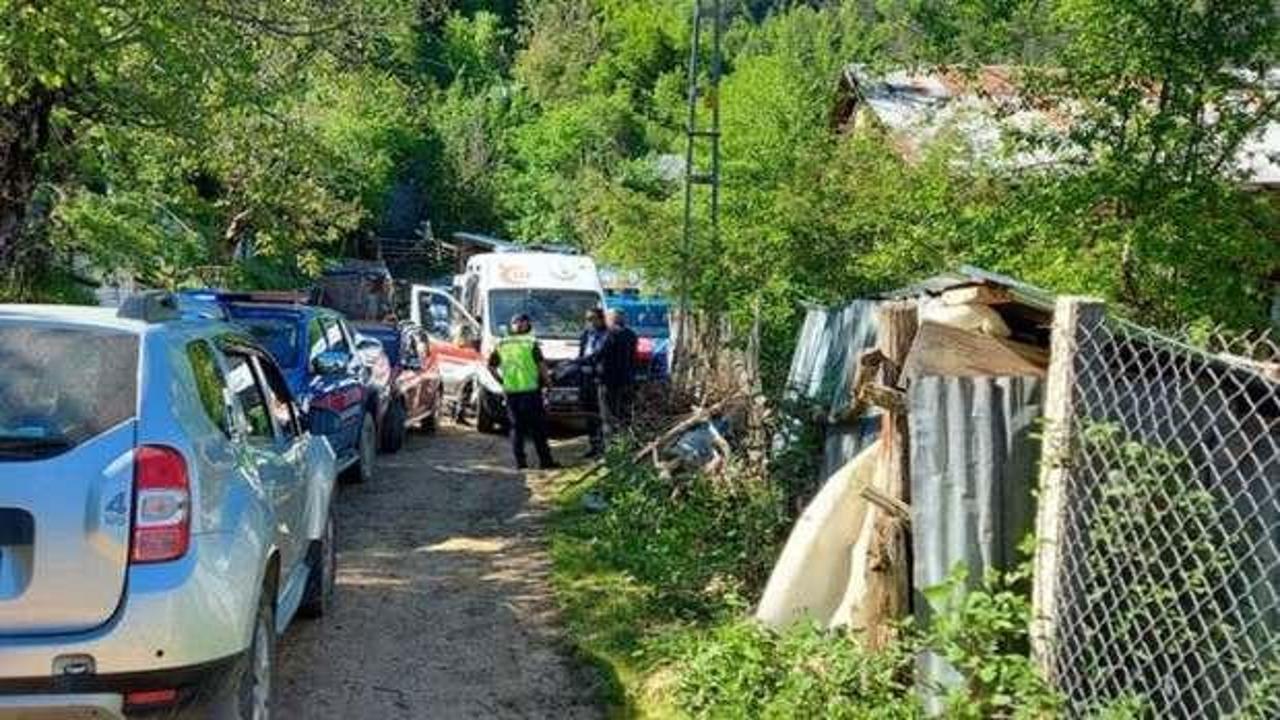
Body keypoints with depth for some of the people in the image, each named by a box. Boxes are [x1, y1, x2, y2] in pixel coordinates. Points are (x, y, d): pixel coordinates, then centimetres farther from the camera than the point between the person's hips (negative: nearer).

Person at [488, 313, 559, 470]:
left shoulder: (501, 344, 8)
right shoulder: (531, 344, -5)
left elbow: (491, 365, 12)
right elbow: (542, 365, -10)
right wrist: (545, 380, 3)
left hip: (511, 391, 4)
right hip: (530, 390, -4)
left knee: (516, 427, 11)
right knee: (538, 428, 4)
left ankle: (520, 461, 8)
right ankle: (545, 460, 5)